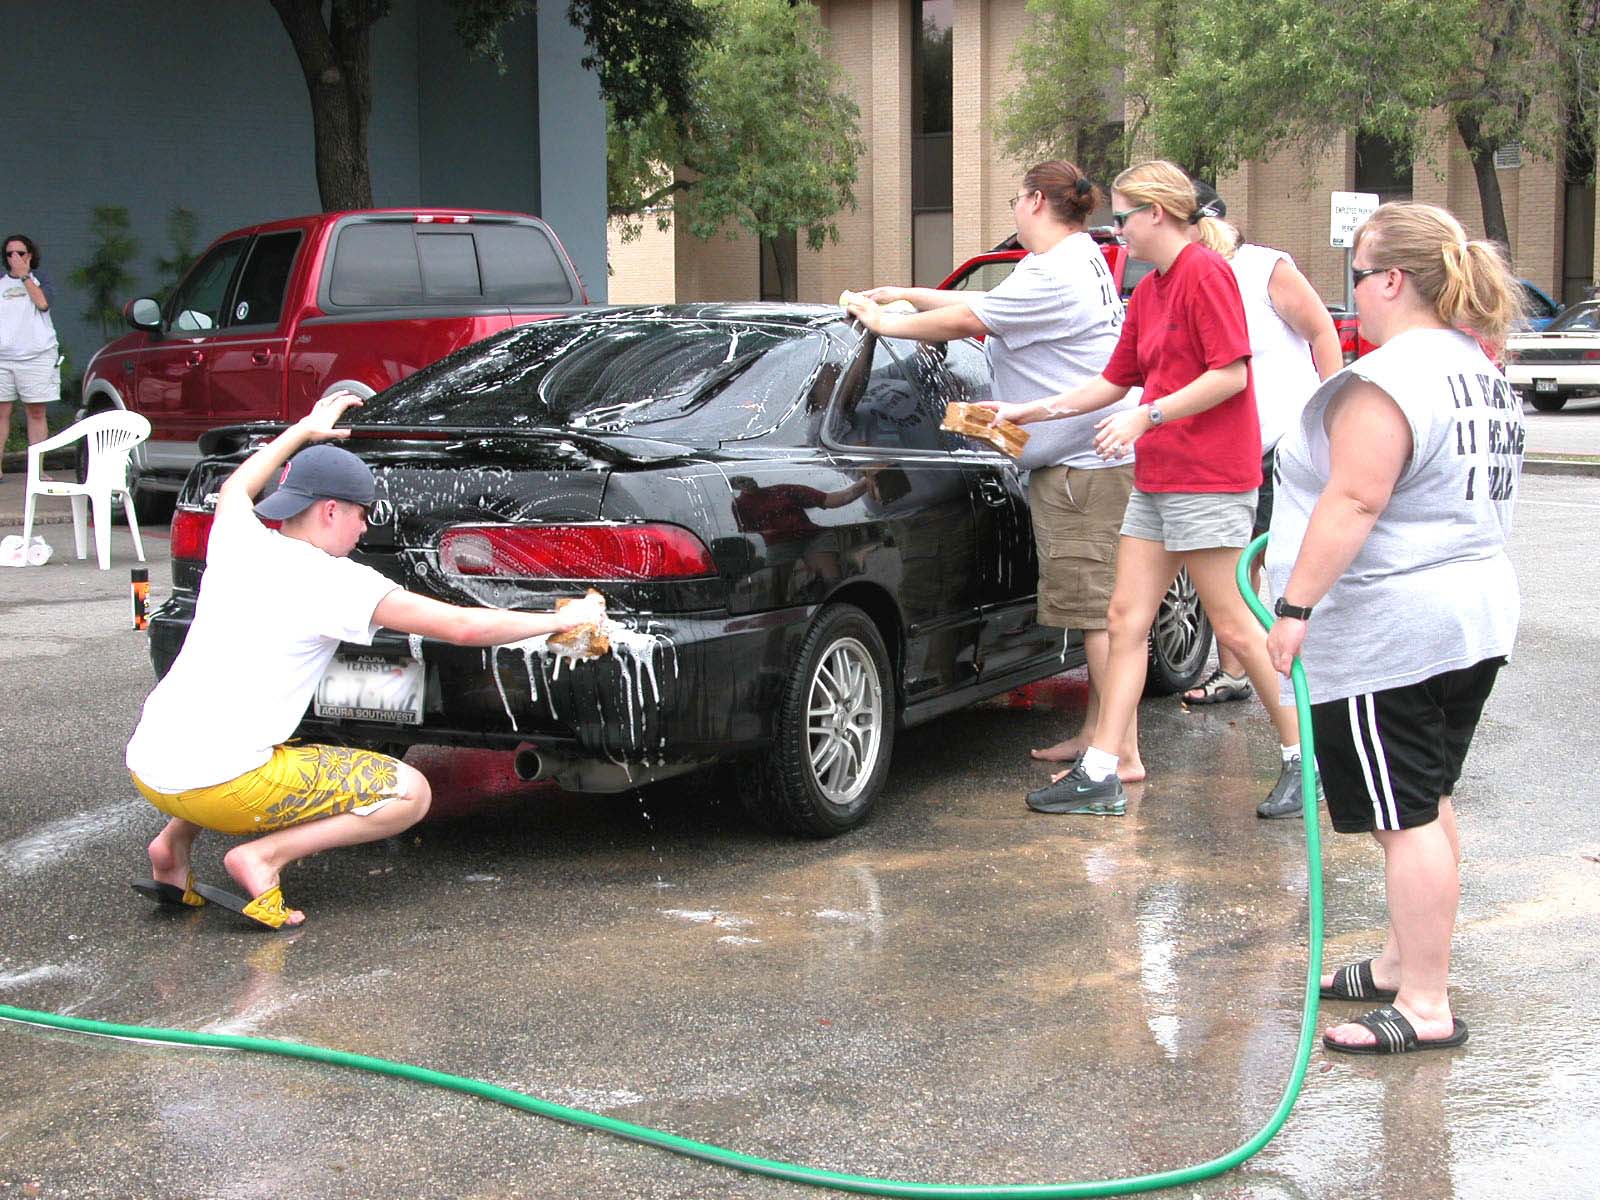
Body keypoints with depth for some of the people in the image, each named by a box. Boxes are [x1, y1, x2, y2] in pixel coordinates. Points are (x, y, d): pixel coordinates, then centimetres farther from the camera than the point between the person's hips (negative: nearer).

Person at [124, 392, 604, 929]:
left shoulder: (237, 543, 11)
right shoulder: (336, 582, -7)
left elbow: (236, 488, 38)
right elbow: (464, 627, -8)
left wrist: (302, 432, 47)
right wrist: (562, 621, 3)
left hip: (147, 764, 7)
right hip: (218, 785, -7)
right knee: (408, 792, 1)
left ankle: (174, 843, 18)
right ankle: (263, 857, -10)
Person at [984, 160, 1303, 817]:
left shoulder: (1204, 271, -12)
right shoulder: (1147, 292, 16)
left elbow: (1231, 374, -18)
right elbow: (1114, 380, 22)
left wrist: (1147, 417, -19)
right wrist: (1028, 412, 19)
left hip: (1208, 478, -9)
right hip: (1156, 479, 9)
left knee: (1233, 625, -3)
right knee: (1126, 619, 5)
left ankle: (1303, 758, 12)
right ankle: (1099, 774, 7)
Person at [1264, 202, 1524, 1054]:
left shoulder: (1386, 381, -19)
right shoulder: (1482, 374, 14)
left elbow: (1353, 503, -26)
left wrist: (1295, 605, -24)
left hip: (1388, 632, -10)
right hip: (1476, 616, 10)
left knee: (1407, 818, -5)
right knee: (1428, 805, 18)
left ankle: (1424, 1008, -1)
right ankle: (1404, 963, 29)